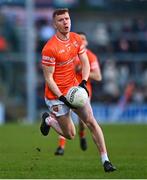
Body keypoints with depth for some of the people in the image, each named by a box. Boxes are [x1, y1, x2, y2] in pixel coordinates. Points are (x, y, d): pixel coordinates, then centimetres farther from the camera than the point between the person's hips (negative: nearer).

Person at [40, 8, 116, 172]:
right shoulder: (49, 48, -20)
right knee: (70, 135, 3)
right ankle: (48, 119, 33)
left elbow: (85, 63, 6)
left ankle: (105, 160, -6)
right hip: (56, 94, -5)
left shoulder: (76, 39, 0)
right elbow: (48, 78, -16)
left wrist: (83, 82, -11)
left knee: (91, 121, -9)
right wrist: (62, 98, -21)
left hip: (74, 89, 5)